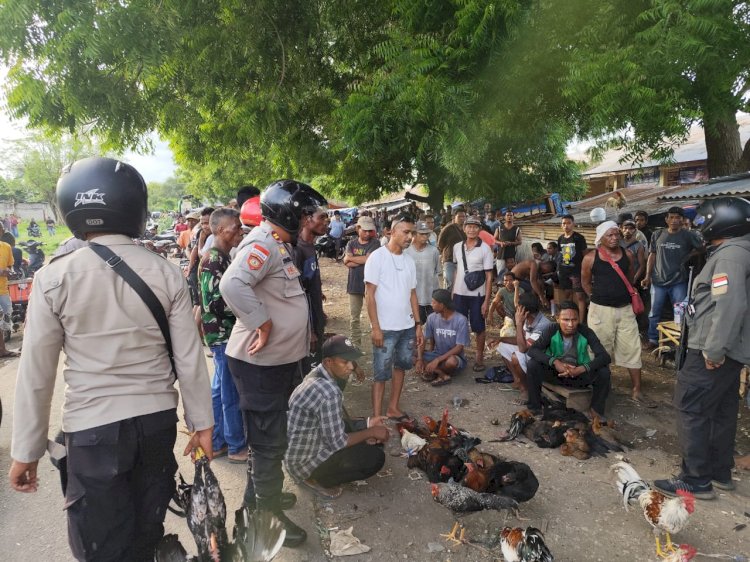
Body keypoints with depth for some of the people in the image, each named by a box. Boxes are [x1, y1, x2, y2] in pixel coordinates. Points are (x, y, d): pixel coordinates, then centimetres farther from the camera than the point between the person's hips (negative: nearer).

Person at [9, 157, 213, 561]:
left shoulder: (54, 277, -10)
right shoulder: (166, 273, -7)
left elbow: (36, 373, -5)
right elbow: (189, 359, -4)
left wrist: (26, 451, 6)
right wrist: (202, 422, 7)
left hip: (93, 428, -2)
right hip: (158, 420, 3)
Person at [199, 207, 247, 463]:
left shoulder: (221, 257, 11)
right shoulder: (213, 260, -19)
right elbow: (218, 302, -24)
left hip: (225, 333, 10)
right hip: (223, 334, -10)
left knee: (219, 390, 17)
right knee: (232, 394, 1)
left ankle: (216, 442, 28)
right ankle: (237, 447, 14)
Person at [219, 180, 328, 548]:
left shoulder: (279, 245, 12)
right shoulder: (263, 244, -20)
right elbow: (232, 284, -36)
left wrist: (302, 330, 14)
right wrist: (262, 323, -28)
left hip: (279, 359, 10)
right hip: (260, 362, -10)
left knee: (270, 434, 23)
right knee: (270, 440, 3)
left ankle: (259, 495, 42)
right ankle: (269, 515, 21)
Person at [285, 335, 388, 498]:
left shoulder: (318, 375, -3)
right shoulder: (329, 392, -32)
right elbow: (338, 442, -23)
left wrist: (367, 424, 1)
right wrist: (371, 432, -10)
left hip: (313, 440, 9)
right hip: (304, 461, -9)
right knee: (375, 457, -10)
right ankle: (314, 478, 1)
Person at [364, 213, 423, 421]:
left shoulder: (409, 261, 8)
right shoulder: (377, 257, -10)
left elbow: (412, 294, 12)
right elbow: (369, 294, -12)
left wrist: (418, 324, 9)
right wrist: (375, 327, -16)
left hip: (407, 327, 6)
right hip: (385, 328, -6)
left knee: (401, 366, 15)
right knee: (381, 373, 1)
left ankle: (393, 407, 28)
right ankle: (377, 417, 10)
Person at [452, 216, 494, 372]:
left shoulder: (485, 249, -8)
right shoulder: (457, 247, 4)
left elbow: (489, 276, -8)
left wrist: (487, 301, -11)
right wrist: (452, 292, 11)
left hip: (477, 295, -3)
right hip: (459, 294, 3)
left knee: (479, 328, 7)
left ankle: (479, 356, 21)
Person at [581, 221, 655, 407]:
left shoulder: (627, 255, 2)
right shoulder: (590, 258, -7)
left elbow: (630, 279, 16)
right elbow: (585, 282, 6)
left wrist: (628, 297, 12)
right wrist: (600, 297, 5)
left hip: (625, 309, 3)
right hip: (601, 310, -3)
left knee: (632, 349, 5)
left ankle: (636, 391, 15)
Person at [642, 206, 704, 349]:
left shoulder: (688, 235, -2)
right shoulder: (657, 235, 4)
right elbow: (652, 256, 7)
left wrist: (686, 257, -2)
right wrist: (647, 276, 3)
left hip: (678, 282, -2)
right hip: (658, 281, 2)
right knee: (654, 313, 8)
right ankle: (653, 340, 19)